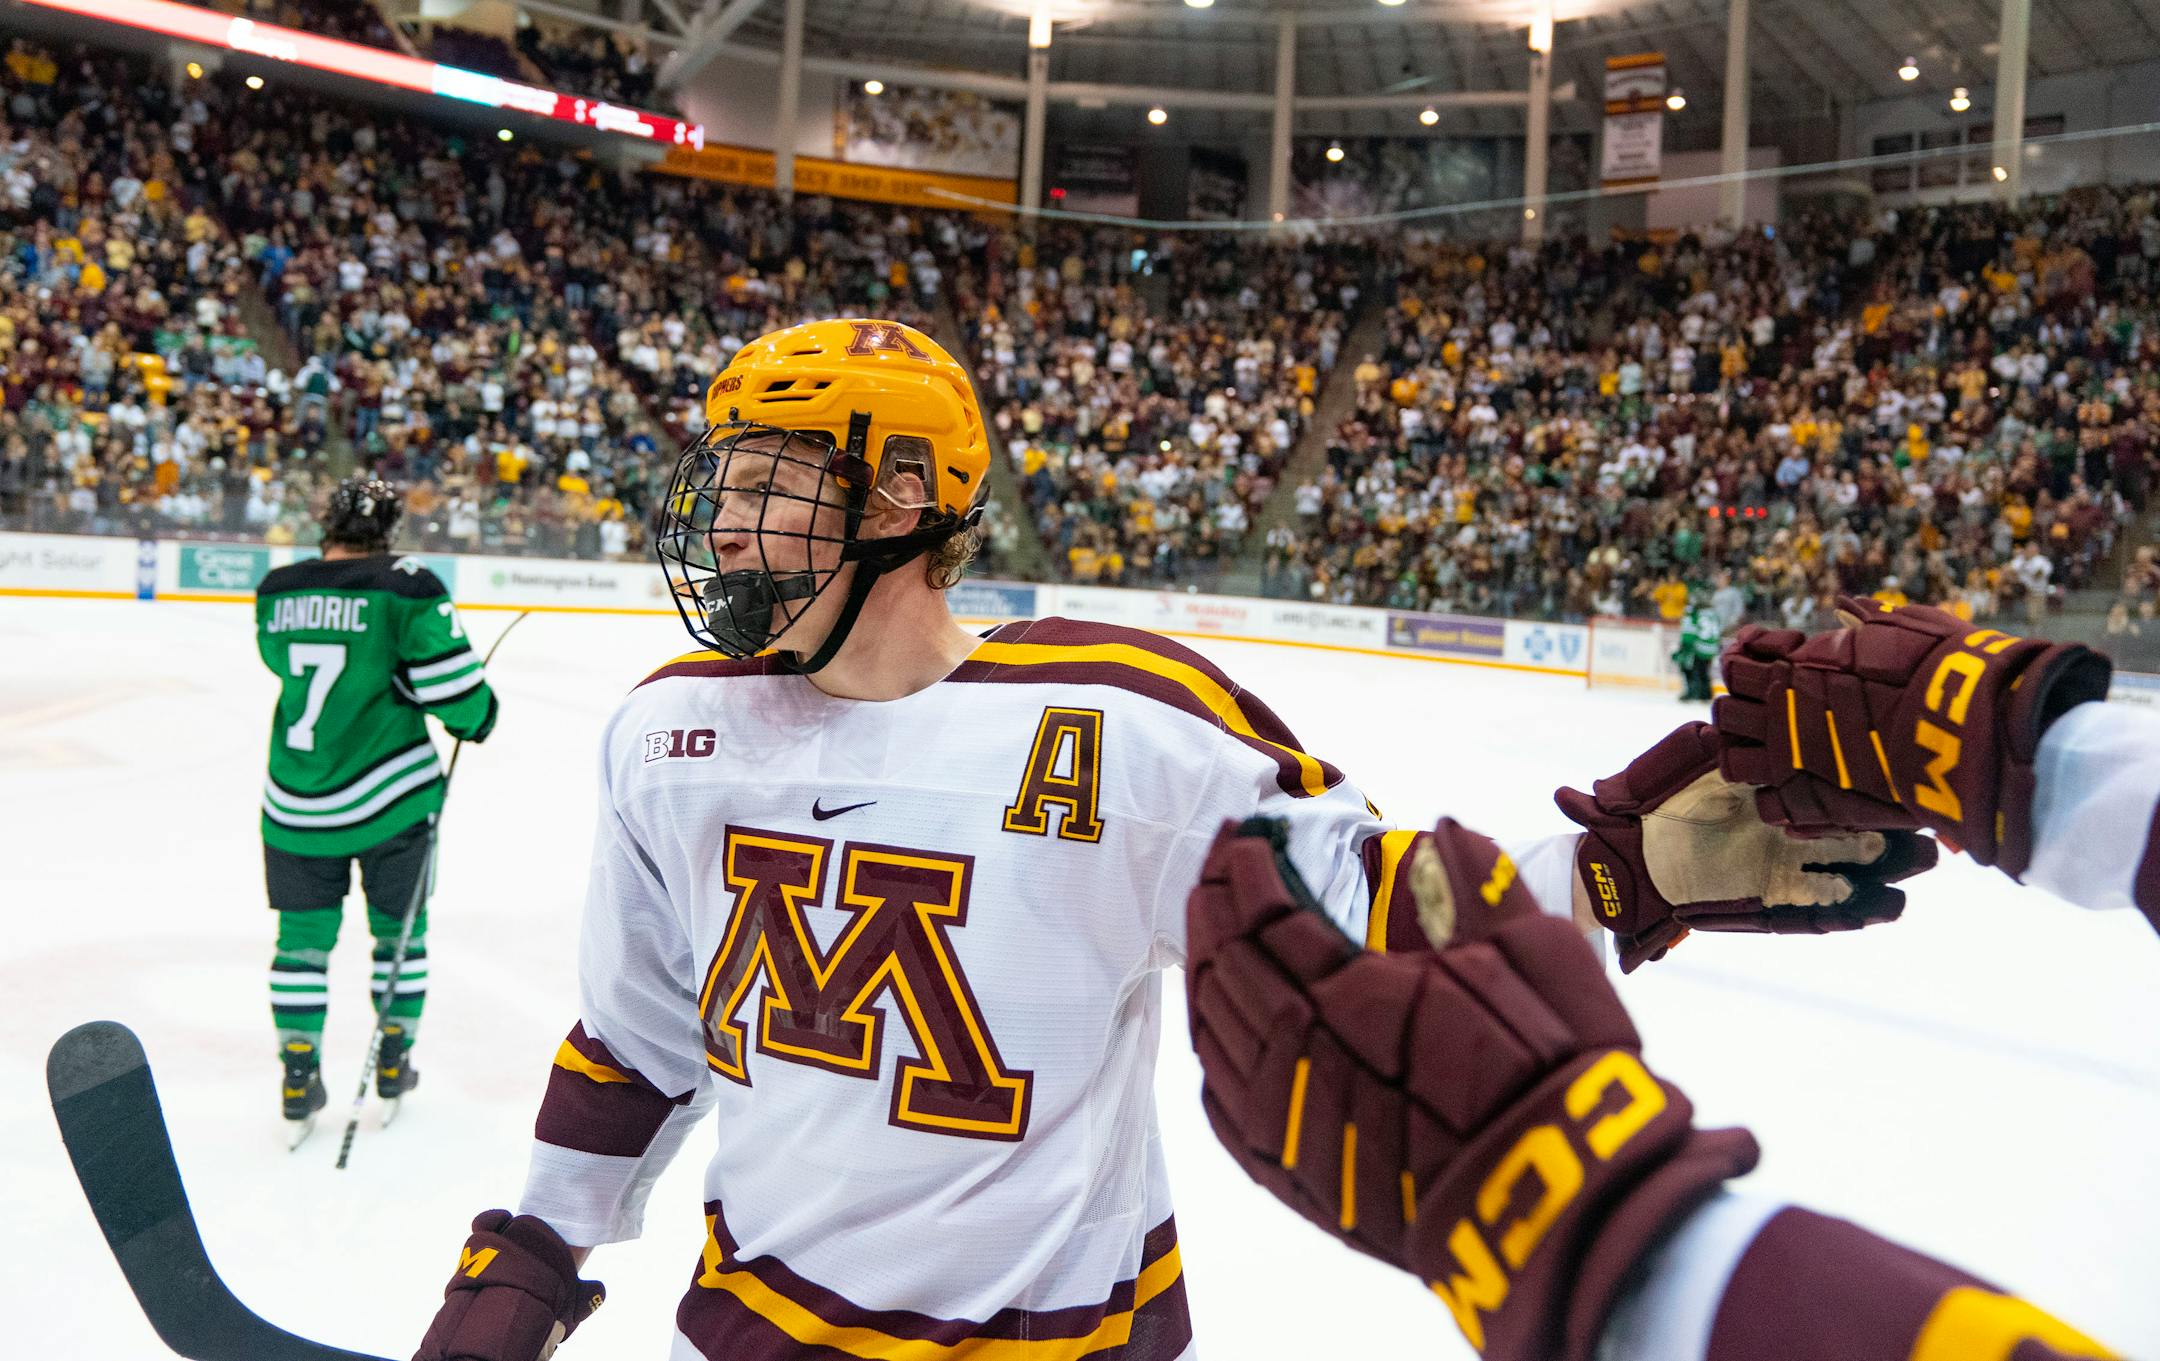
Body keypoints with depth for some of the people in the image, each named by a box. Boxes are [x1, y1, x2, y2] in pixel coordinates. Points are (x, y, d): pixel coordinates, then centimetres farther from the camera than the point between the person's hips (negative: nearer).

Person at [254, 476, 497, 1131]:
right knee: (399, 926, 16)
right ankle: (393, 1061, 24)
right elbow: (452, 685, -15)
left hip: (296, 801, 3)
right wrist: (477, 719, 5)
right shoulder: (406, 587, -12)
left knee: (303, 934, 13)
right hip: (389, 794, -3)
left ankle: (299, 1075, 15)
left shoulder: (276, 591, 1)